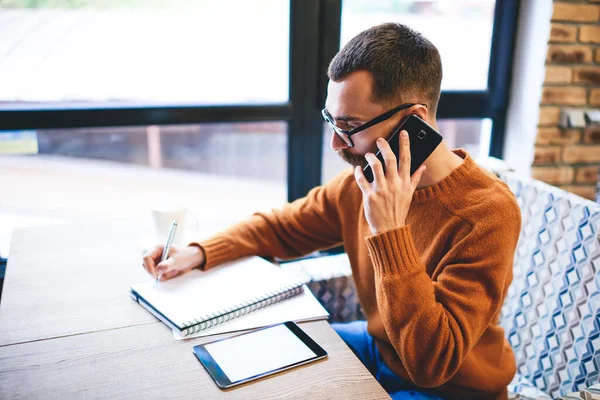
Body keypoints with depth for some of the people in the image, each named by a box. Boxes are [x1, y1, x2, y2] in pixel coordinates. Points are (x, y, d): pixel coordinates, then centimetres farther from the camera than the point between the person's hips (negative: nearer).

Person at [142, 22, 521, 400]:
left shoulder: (488, 212, -29)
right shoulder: (365, 179, -11)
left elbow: (432, 364, -32)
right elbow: (281, 226, 5)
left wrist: (390, 231, -36)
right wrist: (200, 252, -10)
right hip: (380, 345, 6)